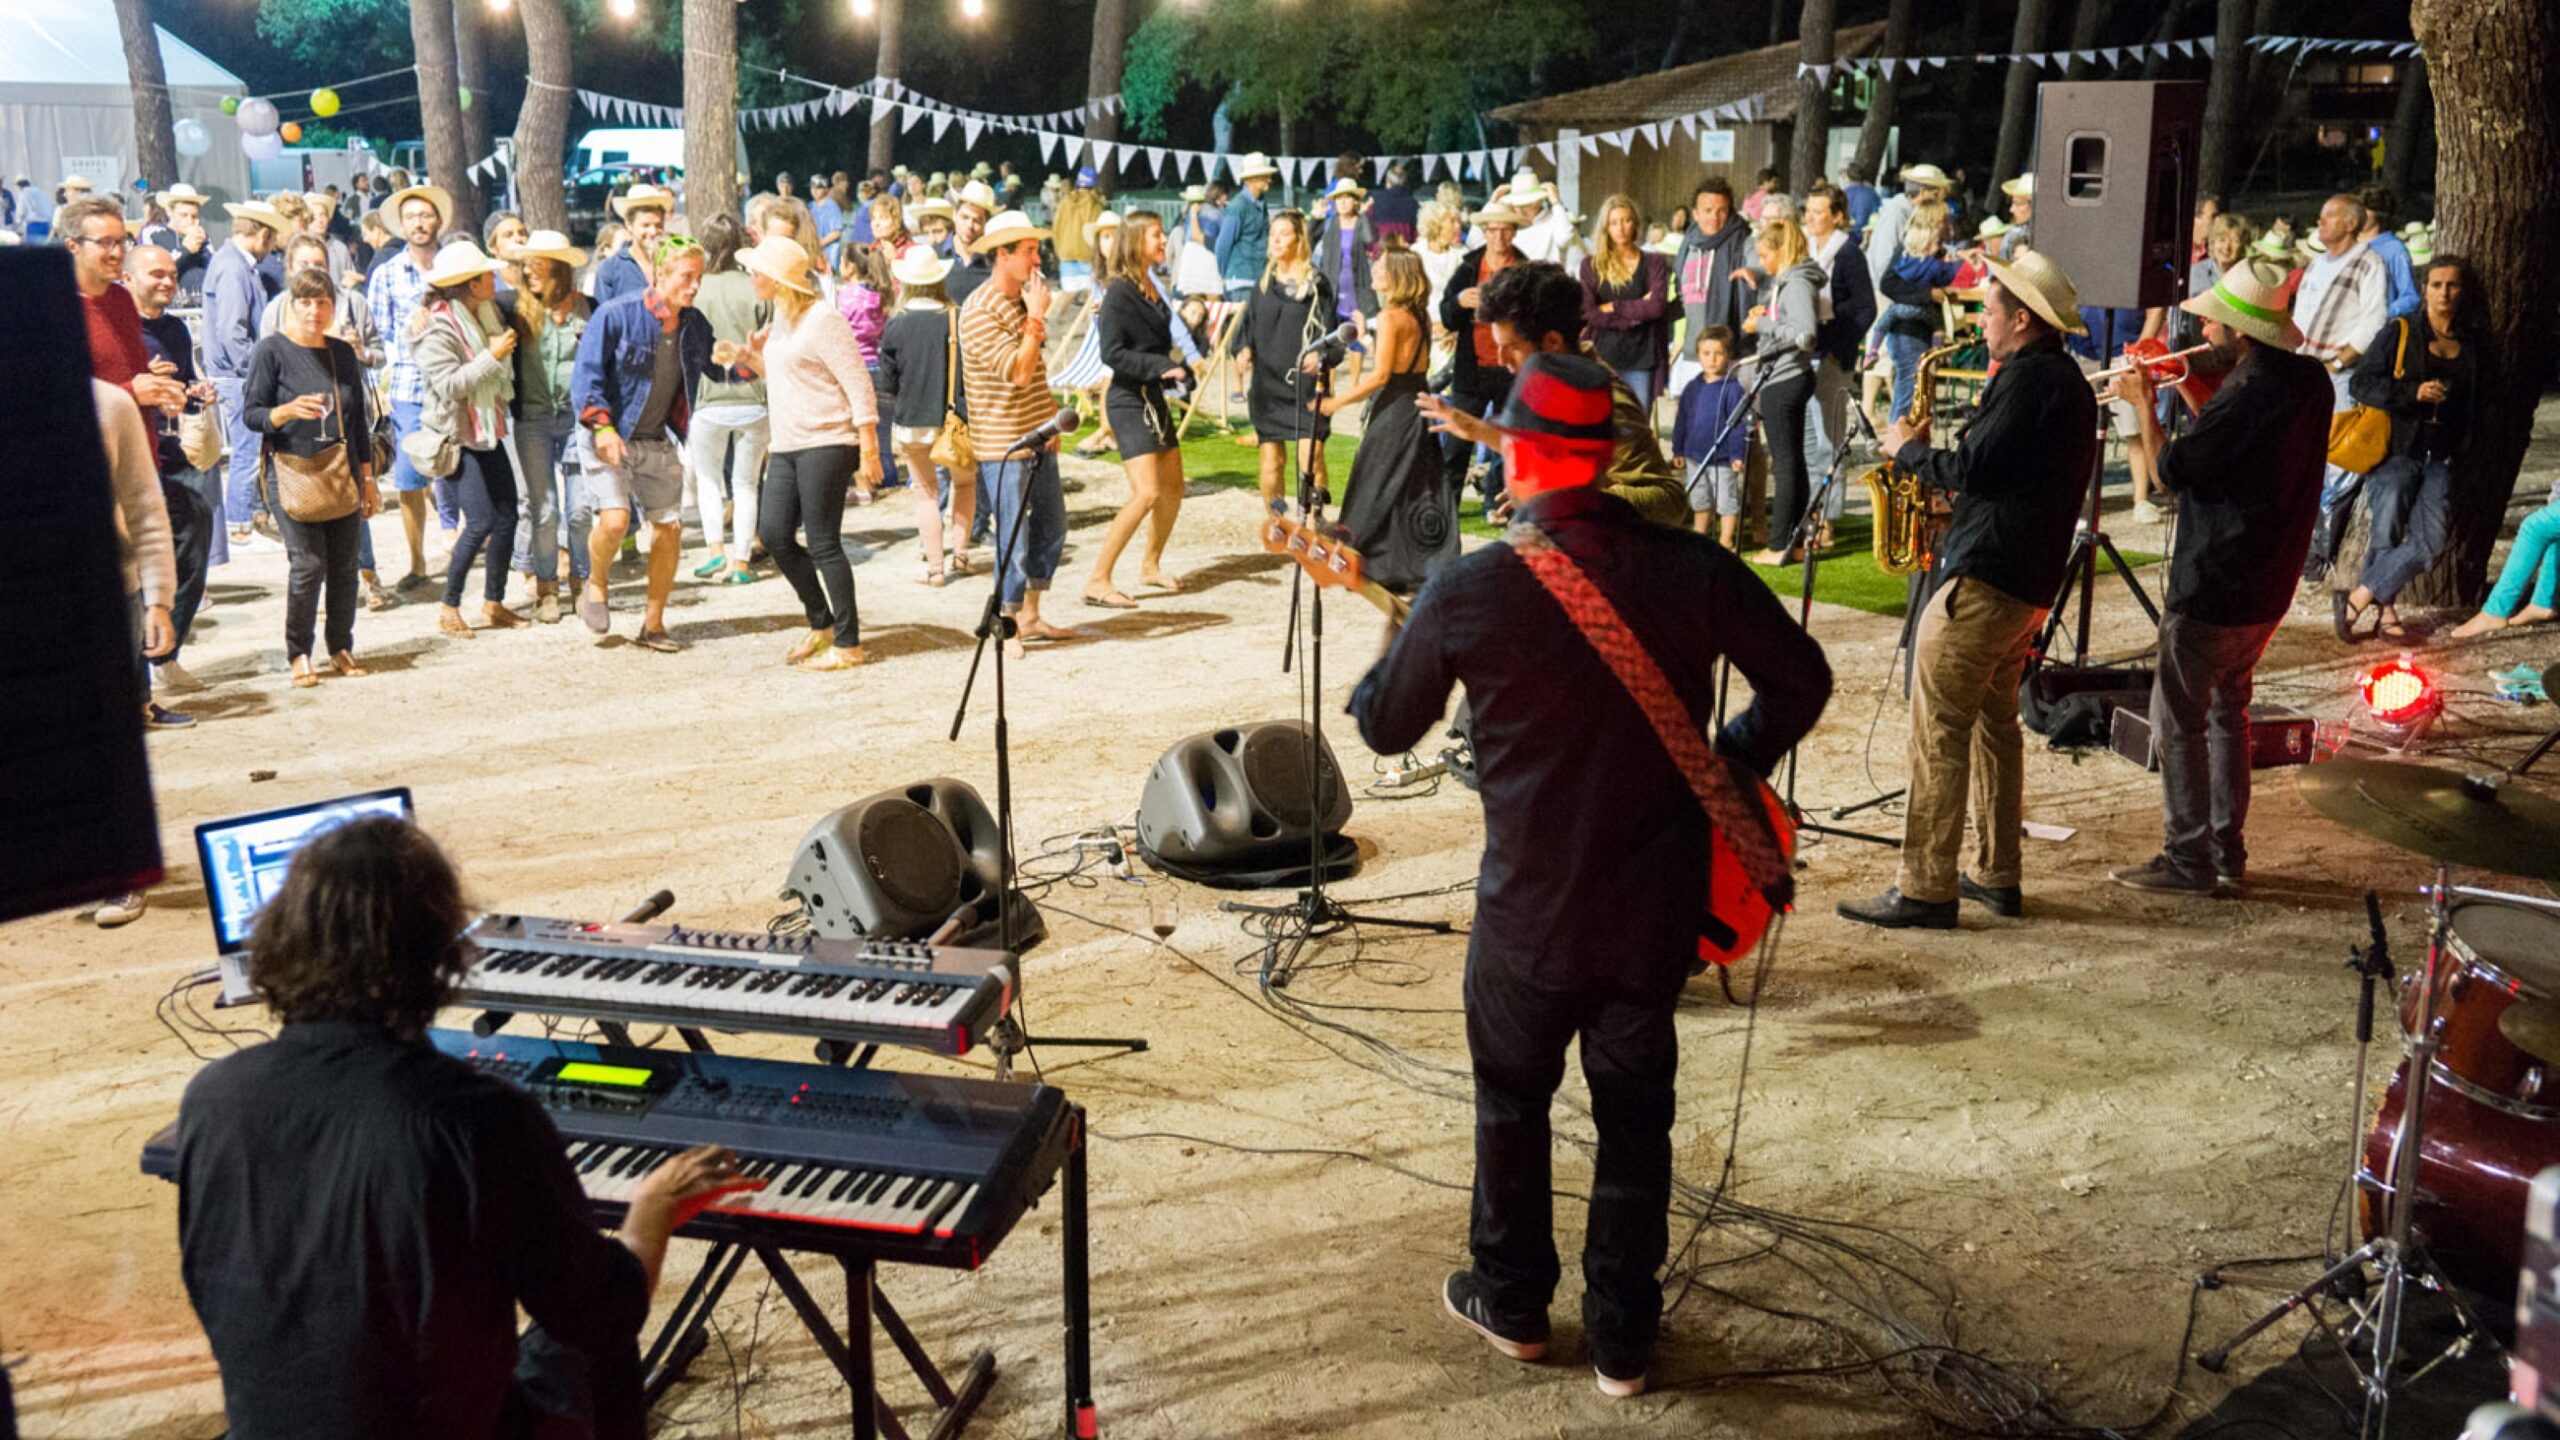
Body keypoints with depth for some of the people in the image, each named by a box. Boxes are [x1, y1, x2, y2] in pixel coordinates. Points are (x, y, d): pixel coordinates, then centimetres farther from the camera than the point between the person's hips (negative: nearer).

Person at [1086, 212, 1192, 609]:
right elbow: (1112, 353, -20)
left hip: (1154, 398, 9)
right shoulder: (1119, 292, -14)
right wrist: (1163, 367, -24)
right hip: (1129, 400, -9)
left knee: (1173, 488, 14)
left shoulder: (1152, 289, 11)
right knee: (1146, 492, -18)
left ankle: (1150, 566, 31)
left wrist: (1180, 369, 7)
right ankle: (1098, 580, -14)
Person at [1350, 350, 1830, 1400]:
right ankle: (1623, 1339, 30)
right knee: (1635, 1121, 18)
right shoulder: (1695, 569, -9)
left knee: (1512, 1101, 22)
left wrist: (1395, 643, 19)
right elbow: (1801, 680, 1)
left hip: (1528, 912, -2)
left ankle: (1512, 1304, 37)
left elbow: (1384, 727, -1)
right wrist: (1728, 768, 15)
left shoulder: (1466, 591, -15)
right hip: (1657, 910, 2)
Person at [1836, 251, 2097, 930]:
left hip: (1984, 580, -11)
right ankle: (1997, 876, 24)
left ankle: (1925, 890, -5)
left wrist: (1909, 448, -4)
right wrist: (1929, 451, 9)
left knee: (1938, 733, -7)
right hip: (2031, 582, 11)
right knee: (1995, 722, 18)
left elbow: (1972, 469, -20)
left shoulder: (2028, 379, -14)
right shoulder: (2070, 382, 18)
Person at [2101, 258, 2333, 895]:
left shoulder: (2248, 392, -23)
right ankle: (2227, 849, 26)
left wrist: (2143, 401, -5)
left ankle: (2188, 860, 5)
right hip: (2267, 584, 10)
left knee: (2178, 718, 0)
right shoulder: (2309, 381, 6)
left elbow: (2172, 471, -16)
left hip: (2213, 588, -10)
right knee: (2226, 708, 20)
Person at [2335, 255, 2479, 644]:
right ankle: (2387, 614, 8)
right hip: (2396, 452, -4)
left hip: (2439, 459, 4)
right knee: (2387, 536, -5)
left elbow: (2471, 401, 25)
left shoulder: (2472, 342, 15)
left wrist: (2460, 448, 14)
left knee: (2429, 545, -9)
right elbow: (2360, 383, -6)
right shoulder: (2400, 333, 1)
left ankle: (2355, 601, -4)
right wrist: (2414, 393, -17)